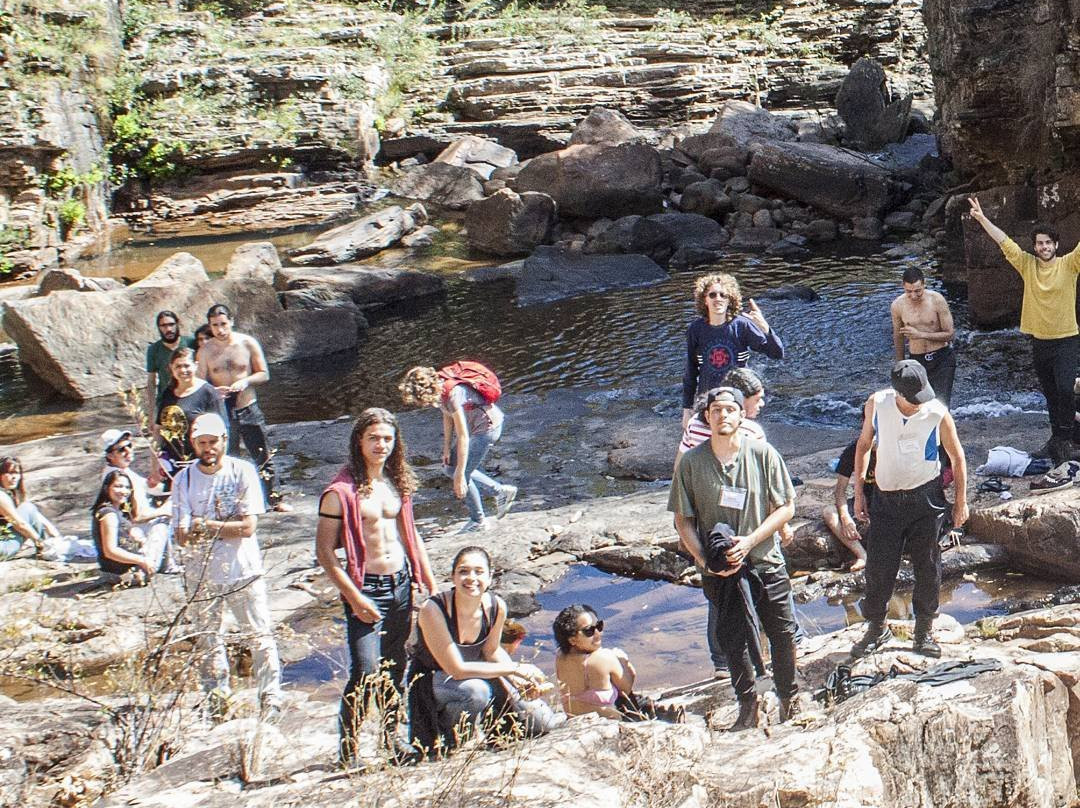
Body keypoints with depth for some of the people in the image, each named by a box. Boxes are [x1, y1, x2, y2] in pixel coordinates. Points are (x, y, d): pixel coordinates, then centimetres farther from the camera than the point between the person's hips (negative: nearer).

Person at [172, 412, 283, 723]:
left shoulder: (243, 472, -6)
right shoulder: (183, 480, -2)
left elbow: (248, 527, -13)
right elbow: (182, 537, -9)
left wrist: (203, 525, -14)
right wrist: (226, 526, -24)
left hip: (244, 570, -2)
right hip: (201, 574, 2)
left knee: (261, 636, -1)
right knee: (206, 640, 13)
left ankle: (271, 698, 7)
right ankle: (218, 699, 28)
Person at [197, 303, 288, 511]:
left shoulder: (248, 343, -4)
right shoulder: (205, 351, -2)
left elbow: (264, 374, 1)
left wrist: (245, 381, -18)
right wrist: (215, 391, -19)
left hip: (249, 410, 0)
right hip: (221, 413, 0)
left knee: (263, 457, 6)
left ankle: (274, 499, 19)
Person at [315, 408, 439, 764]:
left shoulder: (397, 483, 8)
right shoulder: (341, 491, -12)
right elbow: (324, 551, -13)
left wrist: (430, 582, 15)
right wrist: (354, 598, -17)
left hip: (401, 584, 6)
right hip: (365, 588, -6)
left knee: (395, 669, 14)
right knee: (365, 672, -11)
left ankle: (392, 741, 28)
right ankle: (347, 751, 3)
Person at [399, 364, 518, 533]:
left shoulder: (453, 394, -34)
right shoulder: (438, 386, -8)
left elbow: (463, 437, -32)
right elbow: (448, 416, 9)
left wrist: (460, 476, -30)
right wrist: (447, 448, 8)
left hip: (488, 428, -10)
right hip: (474, 426, 10)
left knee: (462, 474, -5)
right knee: (450, 467, 13)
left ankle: (478, 521, 15)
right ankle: (500, 491, 19)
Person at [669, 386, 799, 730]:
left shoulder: (763, 454, -7)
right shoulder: (691, 462, -5)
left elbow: (786, 507, -4)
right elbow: (683, 520, -1)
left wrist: (749, 541, -16)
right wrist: (704, 560, -14)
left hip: (766, 563, 0)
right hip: (720, 572, 1)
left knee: (782, 636, 9)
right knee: (732, 640, 11)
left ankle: (789, 698, 31)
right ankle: (747, 704, 30)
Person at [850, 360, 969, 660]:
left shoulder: (938, 414, -15)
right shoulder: (876, 404, -11)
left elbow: (957, 457, -1)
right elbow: (864, 444, 5)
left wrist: (961, 501, 2)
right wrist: (859, 492, 4)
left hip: (926, 499, -1)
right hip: (886, 498, 1)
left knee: (927, 567, 7)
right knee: (878, 566, 4)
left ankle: (924, 630, 24)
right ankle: (877, 627, 23)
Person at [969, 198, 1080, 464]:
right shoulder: (1027, 265, 2)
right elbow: (1003, 241, 1)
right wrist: (981, 218, -5)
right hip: (1040, 342, 4)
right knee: (1051, 395, 14)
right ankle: (1057, 440, 24)